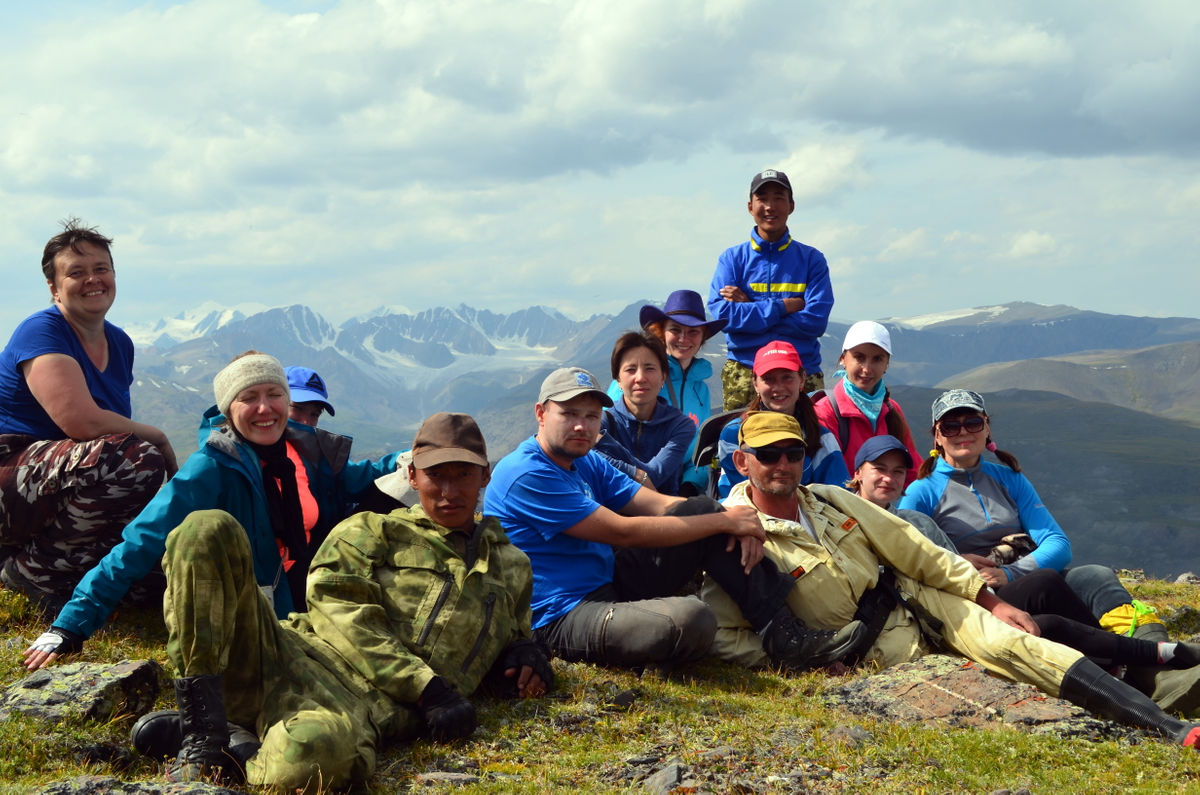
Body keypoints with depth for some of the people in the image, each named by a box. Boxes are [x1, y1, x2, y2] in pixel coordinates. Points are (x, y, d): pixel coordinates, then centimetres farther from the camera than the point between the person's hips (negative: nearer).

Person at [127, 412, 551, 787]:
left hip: (366, 709, -1)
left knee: (317, 755, -44)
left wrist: (525, 658, 14)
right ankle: (202, 724, -19)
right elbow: (342, 613, 4)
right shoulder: (371, 530, 21)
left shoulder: (512, 568, 30)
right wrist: (427, 686, -8)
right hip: (288, 657, 1)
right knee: (208, 530, -25)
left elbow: (504, 653, 42)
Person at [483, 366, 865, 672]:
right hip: (564, 618, -10)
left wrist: (738, 526, -12)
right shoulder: (525, 474, -18)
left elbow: (663, 505, 7)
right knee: (690, 618, -35)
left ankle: (784, 635, -1)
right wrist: (724, 521, -15)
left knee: (701, 508, 3)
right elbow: (622, 532, -20)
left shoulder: (587, 463, 13)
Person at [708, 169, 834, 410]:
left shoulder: (811, 259, 9)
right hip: (743, 374, 0)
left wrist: (751, 309, -7)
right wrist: (783, 306, -9)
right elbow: (722, 314, -6)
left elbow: (815, 321, -5)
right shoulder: (732, 259, 9)